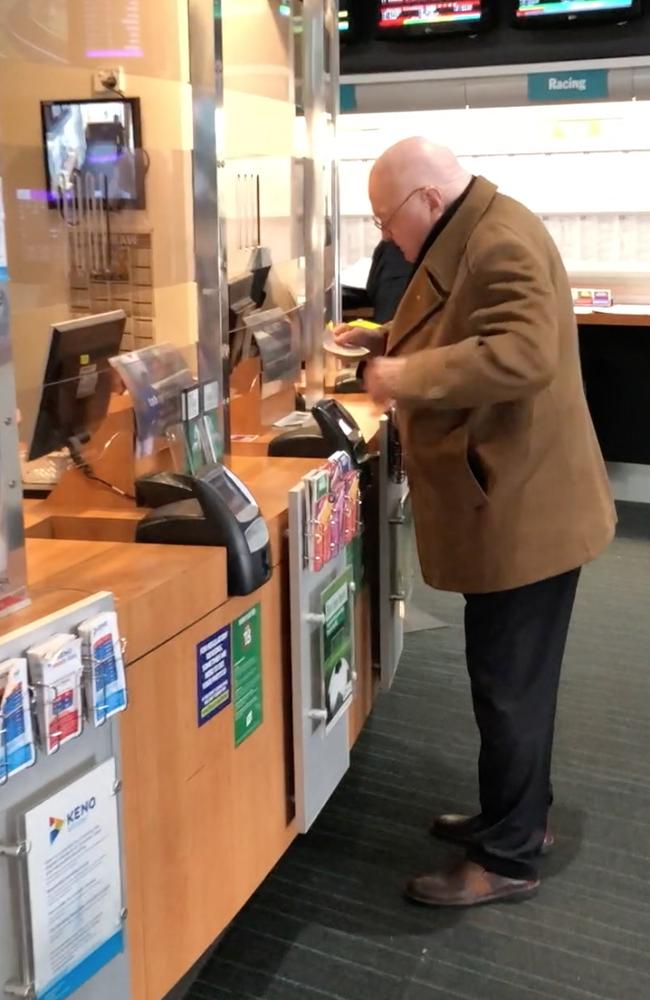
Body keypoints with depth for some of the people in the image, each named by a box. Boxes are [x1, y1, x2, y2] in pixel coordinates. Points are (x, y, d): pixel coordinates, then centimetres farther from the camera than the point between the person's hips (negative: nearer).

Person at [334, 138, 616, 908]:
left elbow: (524, 354, -32)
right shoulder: (465, 239, 14)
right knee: (508, 678, 19)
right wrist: (384, 342, 11)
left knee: (509, 684, 1)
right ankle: (516, 816, 35)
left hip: (523, 507, -10)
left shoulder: (503, 241, -19)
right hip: (505, 501, 11)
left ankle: (508, 859, 16)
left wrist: (409, 376, -25)